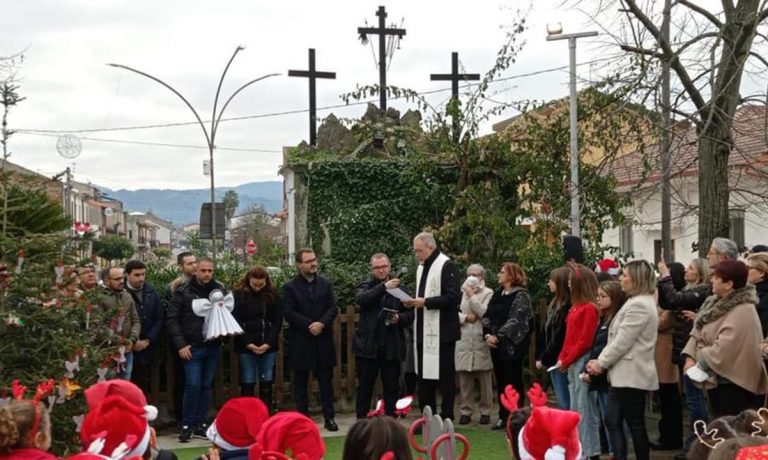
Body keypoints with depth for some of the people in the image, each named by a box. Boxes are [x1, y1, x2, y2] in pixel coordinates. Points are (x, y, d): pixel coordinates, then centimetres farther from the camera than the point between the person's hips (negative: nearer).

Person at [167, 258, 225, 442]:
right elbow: (172, 319, -4)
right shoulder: (183, 291, -4)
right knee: (193, 385, -7)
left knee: (207, 386, 9)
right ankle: (187, 425, 5)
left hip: (214, 347, 4)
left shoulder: (220, 290, 5)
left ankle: (201, 423, 18)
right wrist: (181, 344, -10)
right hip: (192, 347, -3)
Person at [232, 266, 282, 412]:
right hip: (246, 347, -2)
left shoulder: (273, 294, 3)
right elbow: (235, 322, -5)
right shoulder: (239, 294, -3)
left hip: (268, 346, 2)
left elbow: (277, 321, 1)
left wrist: (268, 343, -10)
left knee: (267, 382, 6)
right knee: (247, 383, 1)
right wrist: (247, 343, -13)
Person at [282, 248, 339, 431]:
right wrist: (309, 325, -16)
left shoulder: (325, 284, 9)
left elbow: (333, 308, 3)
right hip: (301, 342, -2)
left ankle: (329, 417, 10)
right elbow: (288, 313, -8)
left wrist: (322, 323, -14)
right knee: (300, 381, 4)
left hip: (324, 340, 2)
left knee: (326, 380, 5)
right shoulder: (290, 287, -1)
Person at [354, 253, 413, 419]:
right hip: (368, 345, -1)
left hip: (392, 347, 1)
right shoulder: (365, 287, 5)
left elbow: (410, 315, 7)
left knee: (392, 388, 6)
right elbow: (361, 299, -18)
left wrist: (399, 318, -15)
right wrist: (384, 287, -26)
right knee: (364, 387, 5)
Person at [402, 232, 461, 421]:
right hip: (424, 331, 8)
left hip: (442, 332, -8)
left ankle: (446, 418, 6)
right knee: (424, 377, 11)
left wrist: (425, 302, -20)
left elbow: (453, 297, -18)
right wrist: (414, 303, 5)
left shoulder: (447, 266, -10)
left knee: (445, 376, -1)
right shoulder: (421, 267, 16)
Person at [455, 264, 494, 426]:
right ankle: (466, 411, 11)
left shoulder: (488, 293, 3)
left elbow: (484, 312, -9)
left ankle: (485, 411, 9)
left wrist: (472, 296, -7)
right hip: (464, 341, 3)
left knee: (484, 379, 1)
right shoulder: (462, 292, 14)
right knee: (464, 379, 3)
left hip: (482, 341, -3)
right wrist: (465, 317, -8)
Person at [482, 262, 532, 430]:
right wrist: (487, 334, -6)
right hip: (496, 344, 7)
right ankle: (503, 416, 19)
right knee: (500, 380, 11)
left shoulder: (520, 295, -8)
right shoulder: (497, 294, 15)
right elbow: (487, 315, 11)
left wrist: (498, 336, -17)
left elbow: (515, 320, -16)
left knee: (513, 380, -2)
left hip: (512, 344, -7)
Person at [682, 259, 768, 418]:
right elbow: (698, 333, 9)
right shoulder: (716, 302, 11)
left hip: (735, 383, -10)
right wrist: (690, 357, -6)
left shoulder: (743, 312, -22)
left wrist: (700, 363, -15)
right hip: (716, 380, 10)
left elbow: (724, 349, -27)